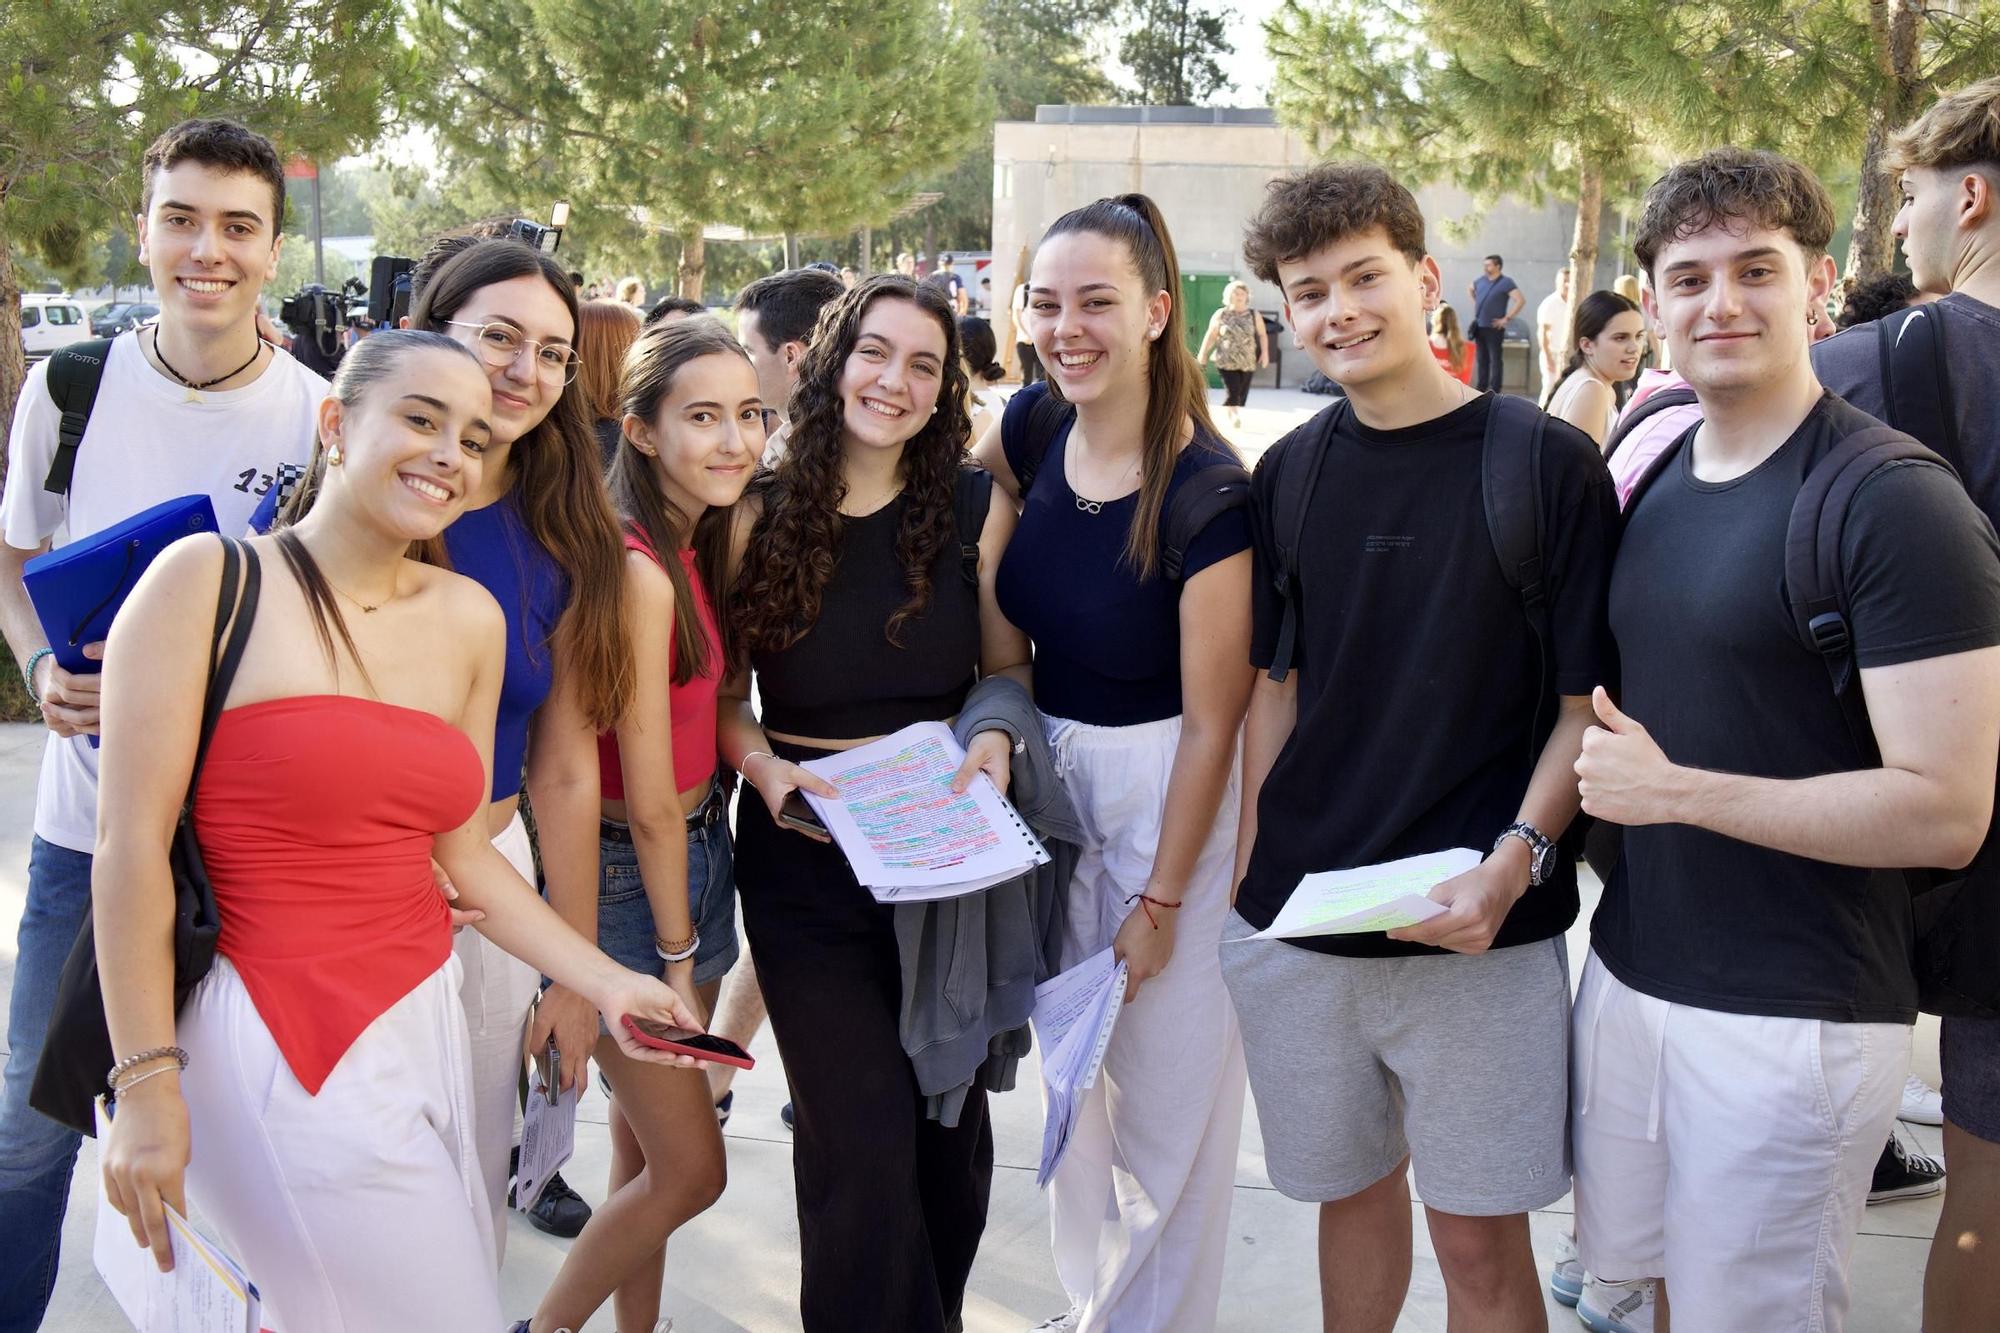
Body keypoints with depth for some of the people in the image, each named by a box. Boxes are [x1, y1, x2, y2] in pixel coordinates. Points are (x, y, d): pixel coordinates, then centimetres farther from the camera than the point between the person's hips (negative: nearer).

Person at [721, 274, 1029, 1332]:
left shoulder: (975, 506, -1)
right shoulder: (764, 512, -2)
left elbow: (1010, 671, 7)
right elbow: (723, 691, 4)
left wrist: (995, 736, -13)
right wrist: (762, 765, -14)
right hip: (805, 855, -1)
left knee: (950, 1123, 14)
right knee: (863, 1142, -6)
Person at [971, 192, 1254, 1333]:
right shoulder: (1034, 428, -5)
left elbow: (1211, 720, -18)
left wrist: (1162, 900, -13)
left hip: (1175, 791, -6)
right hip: (1057, 771, 6)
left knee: (1170, 1083, 7)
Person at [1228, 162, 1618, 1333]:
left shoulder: (1546, 462, -8)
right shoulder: (1289, 474, 6)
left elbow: (1590, 698, -7)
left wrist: (1512, 866, -19)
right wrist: (1252, 870, 7)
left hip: (1476, 929, -4)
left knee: (1478, 1232, 6)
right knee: (1350, 1190, 18)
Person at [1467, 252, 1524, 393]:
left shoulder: (1506, 283, -10)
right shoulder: (1481, 280, 9)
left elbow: (1520, 300, -18)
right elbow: (1469, 289, 31)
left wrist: (1507, 318, -18)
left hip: (1494, 328, -7)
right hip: (1479, 326, 7)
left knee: (1495, 359, -4)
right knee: (1482, 359, 13)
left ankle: (1494, 390, -3)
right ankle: (1481, 388, 20)